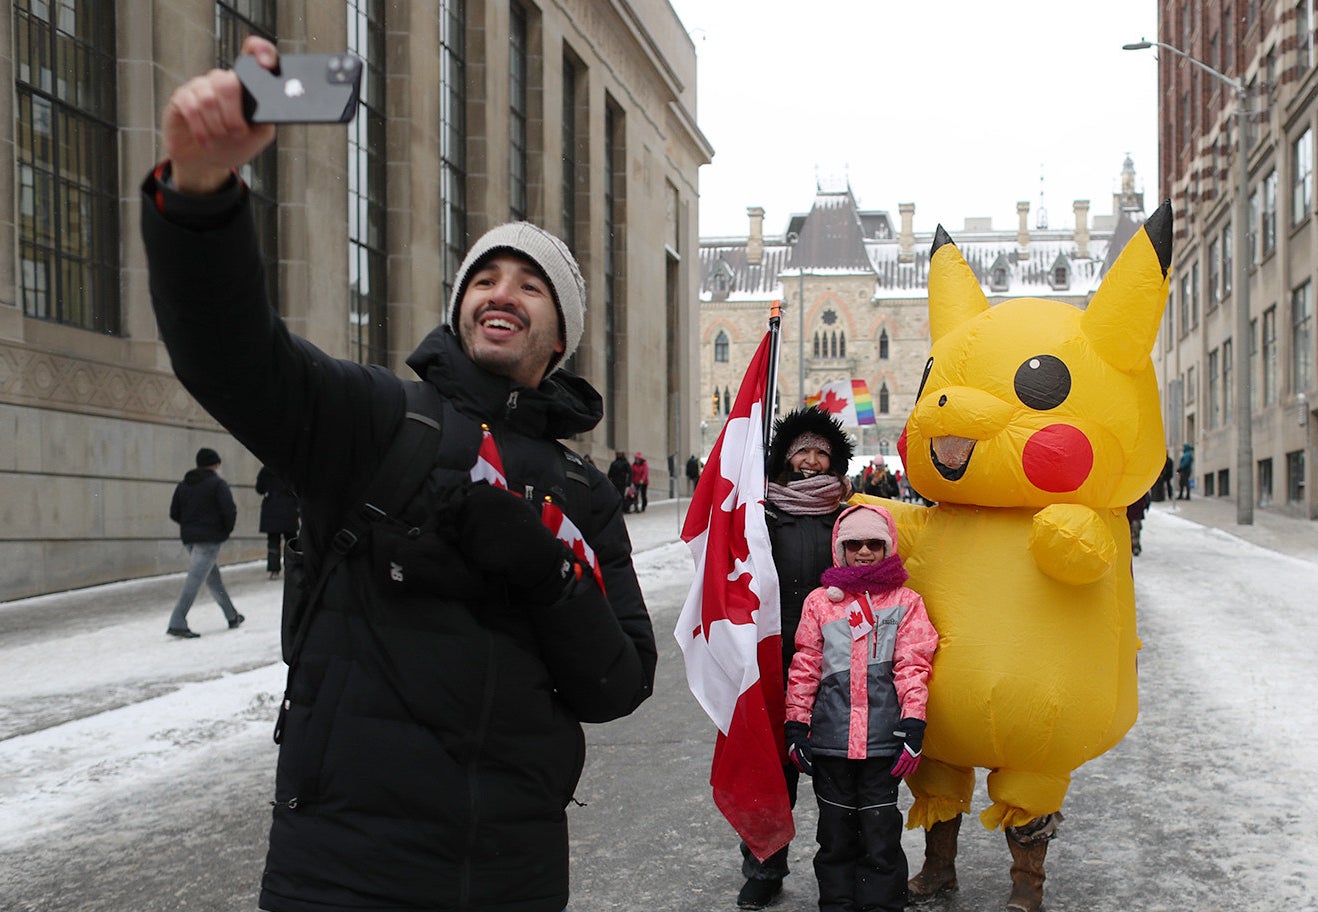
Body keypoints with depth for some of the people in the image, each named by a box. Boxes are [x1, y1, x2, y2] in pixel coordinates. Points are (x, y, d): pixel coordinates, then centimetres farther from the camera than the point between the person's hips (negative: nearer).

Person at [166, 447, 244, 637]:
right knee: (195, 579, -11)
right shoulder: (218, 484, -6)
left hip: (189, 538, 7)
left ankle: (232, 616, 29)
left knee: (213, 578, 18)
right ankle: (177, 623, -17)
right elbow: (229, 510, -15)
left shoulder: (183, 485, 13)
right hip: (210, 538, -7)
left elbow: (174, 513, 12)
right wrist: (227, 529, 2)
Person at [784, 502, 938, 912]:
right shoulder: (820, 601, 7)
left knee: (881, 832, 3)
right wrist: (796, 725, 5)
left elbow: (913, 668, 0)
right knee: (836, 832, 11)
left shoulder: (906, 602, 5)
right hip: (831, 737, 2)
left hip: (883, 738, -1)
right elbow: (804, 667, 8)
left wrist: (913, 728, -7)